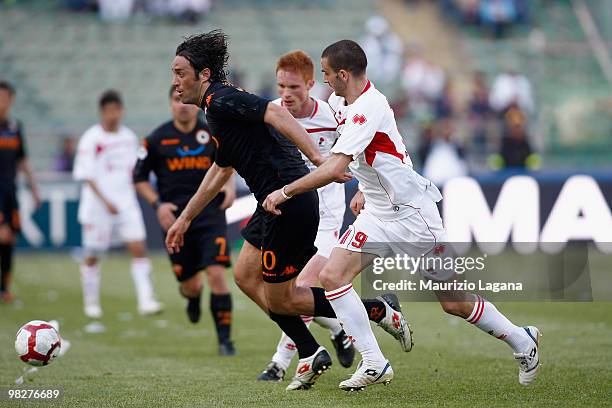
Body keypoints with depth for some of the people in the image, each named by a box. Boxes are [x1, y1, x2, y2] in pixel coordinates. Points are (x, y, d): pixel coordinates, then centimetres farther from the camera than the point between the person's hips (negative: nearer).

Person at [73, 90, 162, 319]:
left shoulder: (129, 137, 7)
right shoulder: (91, 139, -9)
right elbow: (86, 175, -12)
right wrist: (105, 201, -19)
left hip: (126, 203, 4)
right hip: (97, 204, -4)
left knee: (139, 248, -10)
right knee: (93, 256, 6)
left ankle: (145, 300, -13)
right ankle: (91, 302, 22)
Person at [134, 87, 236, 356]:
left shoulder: (213, 134, 4)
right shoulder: (157, 139, 1)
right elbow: (139, 178, 9)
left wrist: (229, 186, -1)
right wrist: (158, 204, -4)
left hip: (210, 215, 0)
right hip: (176, 218, 0)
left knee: (217, 275, -15)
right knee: (190, 285, 5)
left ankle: (224, 338, -6)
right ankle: (192, 297, 45)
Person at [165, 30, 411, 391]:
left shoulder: (221, 101, -12)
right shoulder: (217, 107, 20)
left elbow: (276, 114, -28)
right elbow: (221, 170, 34)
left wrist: (316, 157, -38)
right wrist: (185, 219, 40)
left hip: (290, 198, -10)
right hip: (277, 202, 10)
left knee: (278, 300, -1)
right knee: (245, 276, 17)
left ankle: (379, 311, 3)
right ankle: (311, 355, 19)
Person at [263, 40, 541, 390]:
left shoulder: (367, 110, -27)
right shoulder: (340, 102, 3)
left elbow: (333, 169, -36)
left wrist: (285, 191, -28)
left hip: (412, 213, -9)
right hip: (377, 214, 9)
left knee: (454, 302, 0)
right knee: (332, 276, -10)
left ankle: (522, 340, 23)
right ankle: (374, 364, -7)